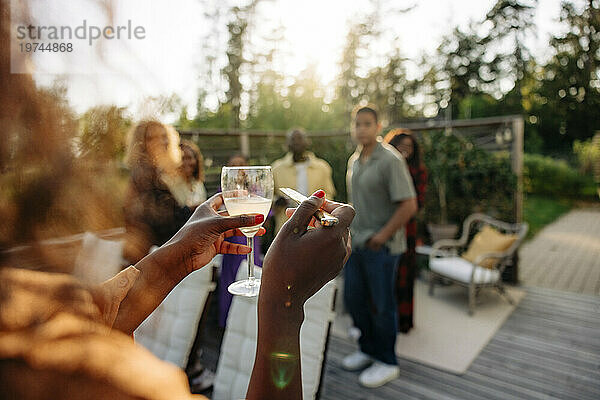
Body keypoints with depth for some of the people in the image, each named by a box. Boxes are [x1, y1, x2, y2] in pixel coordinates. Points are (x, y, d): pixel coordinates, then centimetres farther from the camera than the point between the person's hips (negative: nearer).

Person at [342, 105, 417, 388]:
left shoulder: (390, 160, -14)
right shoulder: (354, 160, 11)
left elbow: (409, 205, -19)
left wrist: (381, 236, -17)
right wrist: (352, 231, 11)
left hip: (380, 246, -8)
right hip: (356, 244, 8)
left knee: (381, 305, 5)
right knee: (353, 298, 15)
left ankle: (387, 362, 25)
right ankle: (368, 350, 36)